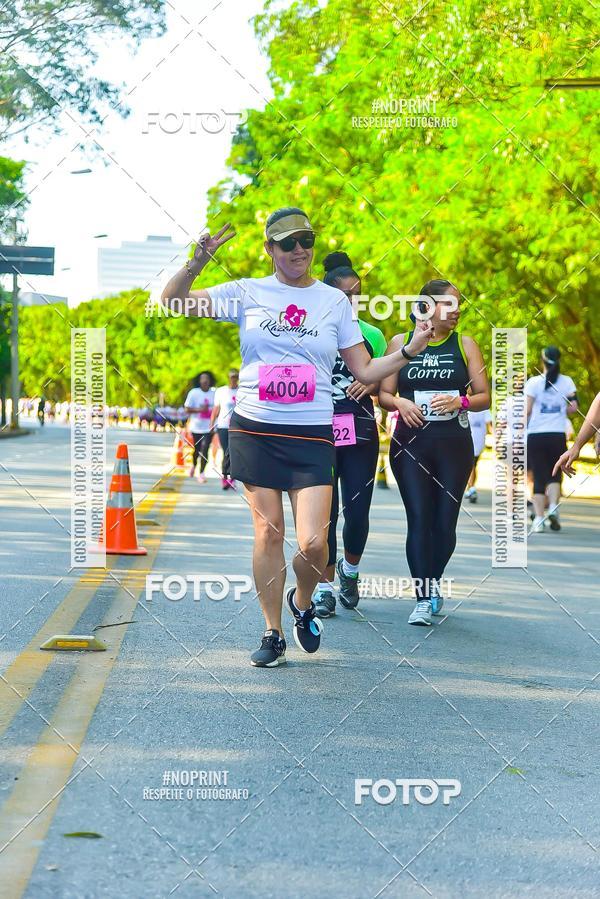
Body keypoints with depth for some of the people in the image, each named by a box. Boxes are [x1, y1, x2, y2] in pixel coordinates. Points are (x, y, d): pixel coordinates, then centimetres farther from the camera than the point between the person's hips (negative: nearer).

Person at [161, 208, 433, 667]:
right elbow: (172, 301, 5)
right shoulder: (248, 293, 5)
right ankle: (273, 634, 17)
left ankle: (302, 603, 22)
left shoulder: (334, 300, 8)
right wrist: (198, 261, -12)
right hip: (255, 430, 0)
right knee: (268, 532, 2)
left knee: (313, 544, -10)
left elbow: (364, 371, 10)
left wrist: (409, 352, -5)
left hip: (312, 435, 0)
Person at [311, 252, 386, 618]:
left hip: (360, 433, 1)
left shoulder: (372, 335, 7)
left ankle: (350, 569, 27)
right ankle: (325, 586, 10)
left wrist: (370, 385, -8)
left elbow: (384, 385, 13)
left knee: (358, 511, -1)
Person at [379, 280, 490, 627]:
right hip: (410, 444, -1)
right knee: (419, 518, -9)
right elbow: (384, 394, 7)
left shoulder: (465, 345, 7)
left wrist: (460, 401, -15)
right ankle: (423, 599, -7)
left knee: (445, 522, 2)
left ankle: (433, 583, 26)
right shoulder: (401, 343, 6)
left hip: (454, 444, 1)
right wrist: (400, 403, -15)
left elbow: (485, 397, 5)